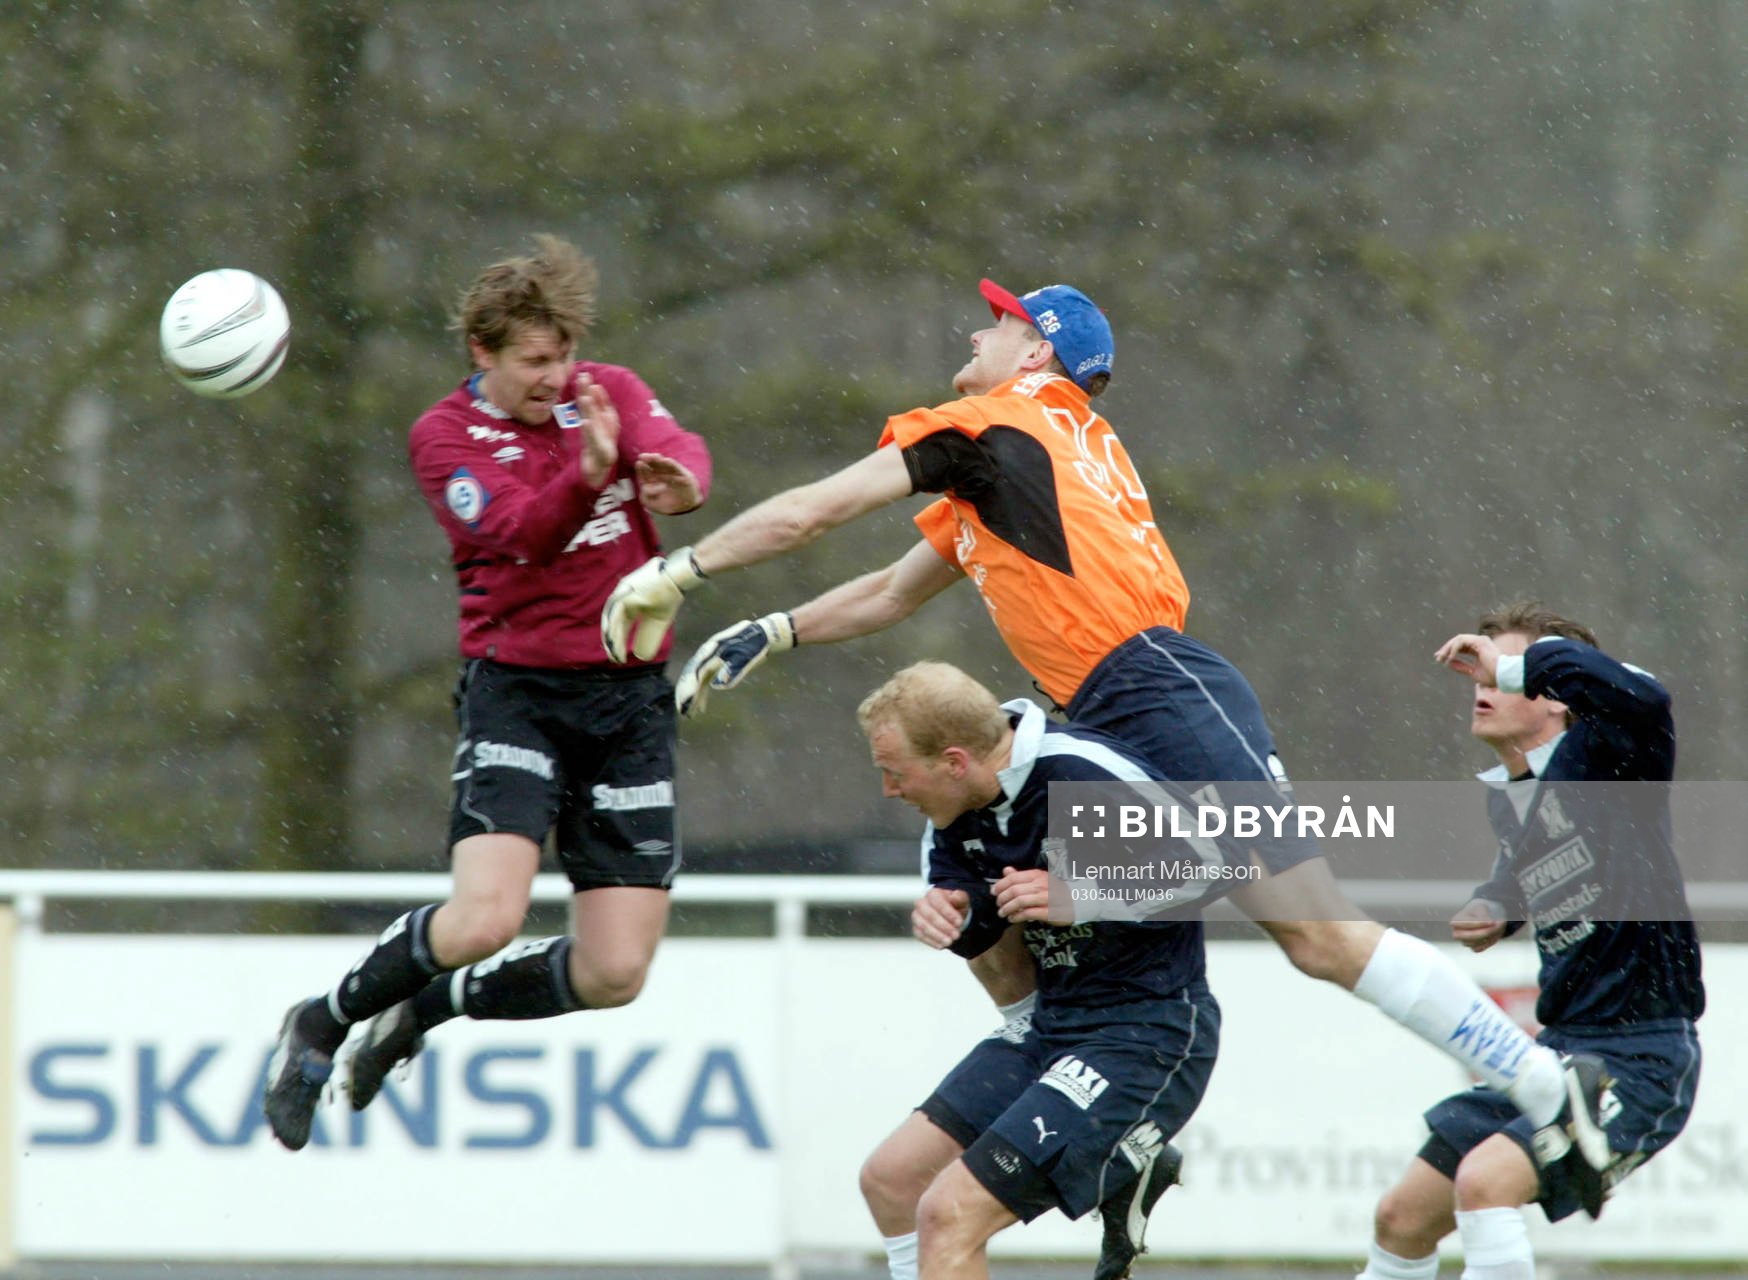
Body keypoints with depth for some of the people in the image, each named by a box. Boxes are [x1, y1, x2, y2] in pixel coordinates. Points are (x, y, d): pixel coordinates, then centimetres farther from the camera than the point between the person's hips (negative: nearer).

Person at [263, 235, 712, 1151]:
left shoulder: (611, 393, 7)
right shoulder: (446, 436, -3)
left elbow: (677, 451, -14)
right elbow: (517, 532, -21)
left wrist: (678, 481, -38)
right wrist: (587, 474, -40)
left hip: (629, 697, 4)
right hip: (517, 688, -4)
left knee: (614, 973, -3)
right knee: (485, 919, -25)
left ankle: (422, 1010, 23)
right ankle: (319, 1026, 3)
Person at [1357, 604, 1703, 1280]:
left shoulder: (1598, 757, -14)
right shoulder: (1504, 796, 10)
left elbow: (1642, 699, -39)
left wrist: (1514, 663, -30)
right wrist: (1495, 907, 10)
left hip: (1640, 1061, -9)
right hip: (1560, 1048, 9)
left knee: (1485, 1179, -30)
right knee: (1403, 1218, 11)